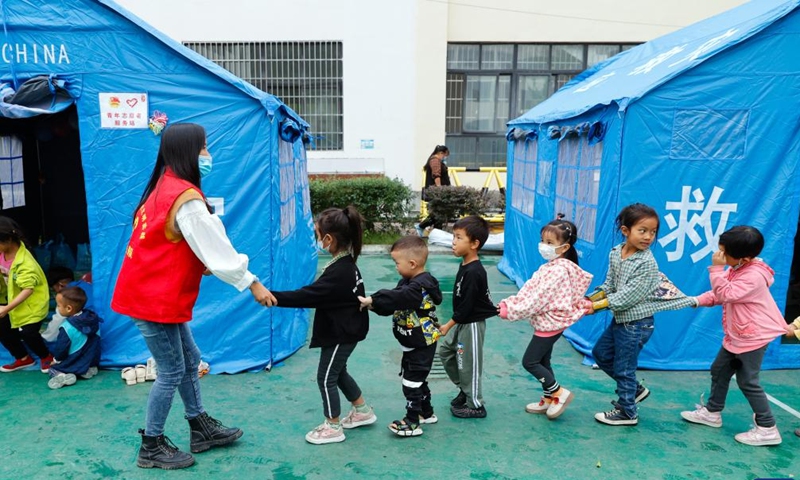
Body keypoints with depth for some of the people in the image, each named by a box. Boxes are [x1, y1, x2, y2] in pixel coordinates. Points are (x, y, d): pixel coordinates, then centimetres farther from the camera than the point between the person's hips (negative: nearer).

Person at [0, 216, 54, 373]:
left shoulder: (25, 262, -31)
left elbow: (28, 290, -33)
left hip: (32, 302, -8)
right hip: (13, 297, 8)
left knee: (27, 333, -11)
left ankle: (46, 357, 18)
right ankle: (23, 358, 26)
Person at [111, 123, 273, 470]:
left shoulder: (164, 187, 10)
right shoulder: (186, 198, -21)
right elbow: (215, 247, -20)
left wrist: (204, 268, 8)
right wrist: (252, 284, -14)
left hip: (155, 293, 10)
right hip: (154, 298, -10)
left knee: (189, 361, 17)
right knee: (172, 371, 3)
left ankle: (202, 430, 29)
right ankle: (151, 447, 19)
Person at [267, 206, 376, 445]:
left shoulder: (339, 272, -29)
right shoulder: (346, 263, 2)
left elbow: (306, 296, -31)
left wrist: (272, 296, -30)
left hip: (341, 334, -10)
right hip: (345, 330, 10)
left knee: (326, 377, 5)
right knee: (338, 372, 23)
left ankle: (333, 427, 20)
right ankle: (362, 411, 37)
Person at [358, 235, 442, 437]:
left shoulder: (420, 286, -26)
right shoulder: (410, 282, 5)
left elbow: (396, 297, -38)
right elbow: (394, 304, 0)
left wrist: (371, 300, -34)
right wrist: (374, 304, -16)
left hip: (421, 345, -10)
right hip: (414, 343, 10)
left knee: (412, 381, 0)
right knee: (417, 379, 22)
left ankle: (413, 423, 12)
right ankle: (427, 413, 37)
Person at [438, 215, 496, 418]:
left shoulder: (473, 272, -27)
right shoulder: (465, 265, 2)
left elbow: (466, 306, -23)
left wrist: (449, 325, -14)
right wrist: (452, 324, 15)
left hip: (472, 324, -10)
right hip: (461, 322, 10)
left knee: (468, 363, 3)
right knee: (445, 350, 19)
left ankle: (475, 405, 21)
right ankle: (465, 390, 34)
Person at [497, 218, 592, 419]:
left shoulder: (558, 270, -23)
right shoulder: (551, 266, 8)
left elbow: (538, 299, -25)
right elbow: (529, 289, 5)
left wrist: (510, 311, -22)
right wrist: (508, 303, -6)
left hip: (550, 323, -10)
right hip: (547, 322, 10)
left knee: (529, 361, -2)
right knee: (542, 361, 17)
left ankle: (559, 392, 12)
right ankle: (549, 399, 30)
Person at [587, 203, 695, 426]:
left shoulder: (647, 263, -23)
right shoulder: (615, 253, -2)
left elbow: (627, 297, -25)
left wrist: (596, 306, -23)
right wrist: (590, 300, -11)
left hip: (636, 323, -8)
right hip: (620, 319, 8)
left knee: (623, 367, 5)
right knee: (600, 353, 20)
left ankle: (627, 412, 27)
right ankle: (635, 389, 37)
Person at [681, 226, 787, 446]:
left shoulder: (753, 275, -27)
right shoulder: (737, 269, 4)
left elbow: (726, 294, -31)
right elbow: (719, 294, 10)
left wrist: (717, 268, -31)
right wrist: (698, 300, -3)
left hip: (753, 336, -10)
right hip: (736, 335, 10)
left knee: (747, 381, -2)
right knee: (719, 370, 17)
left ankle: (768, 429, 12)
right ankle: (712, 412, 31)